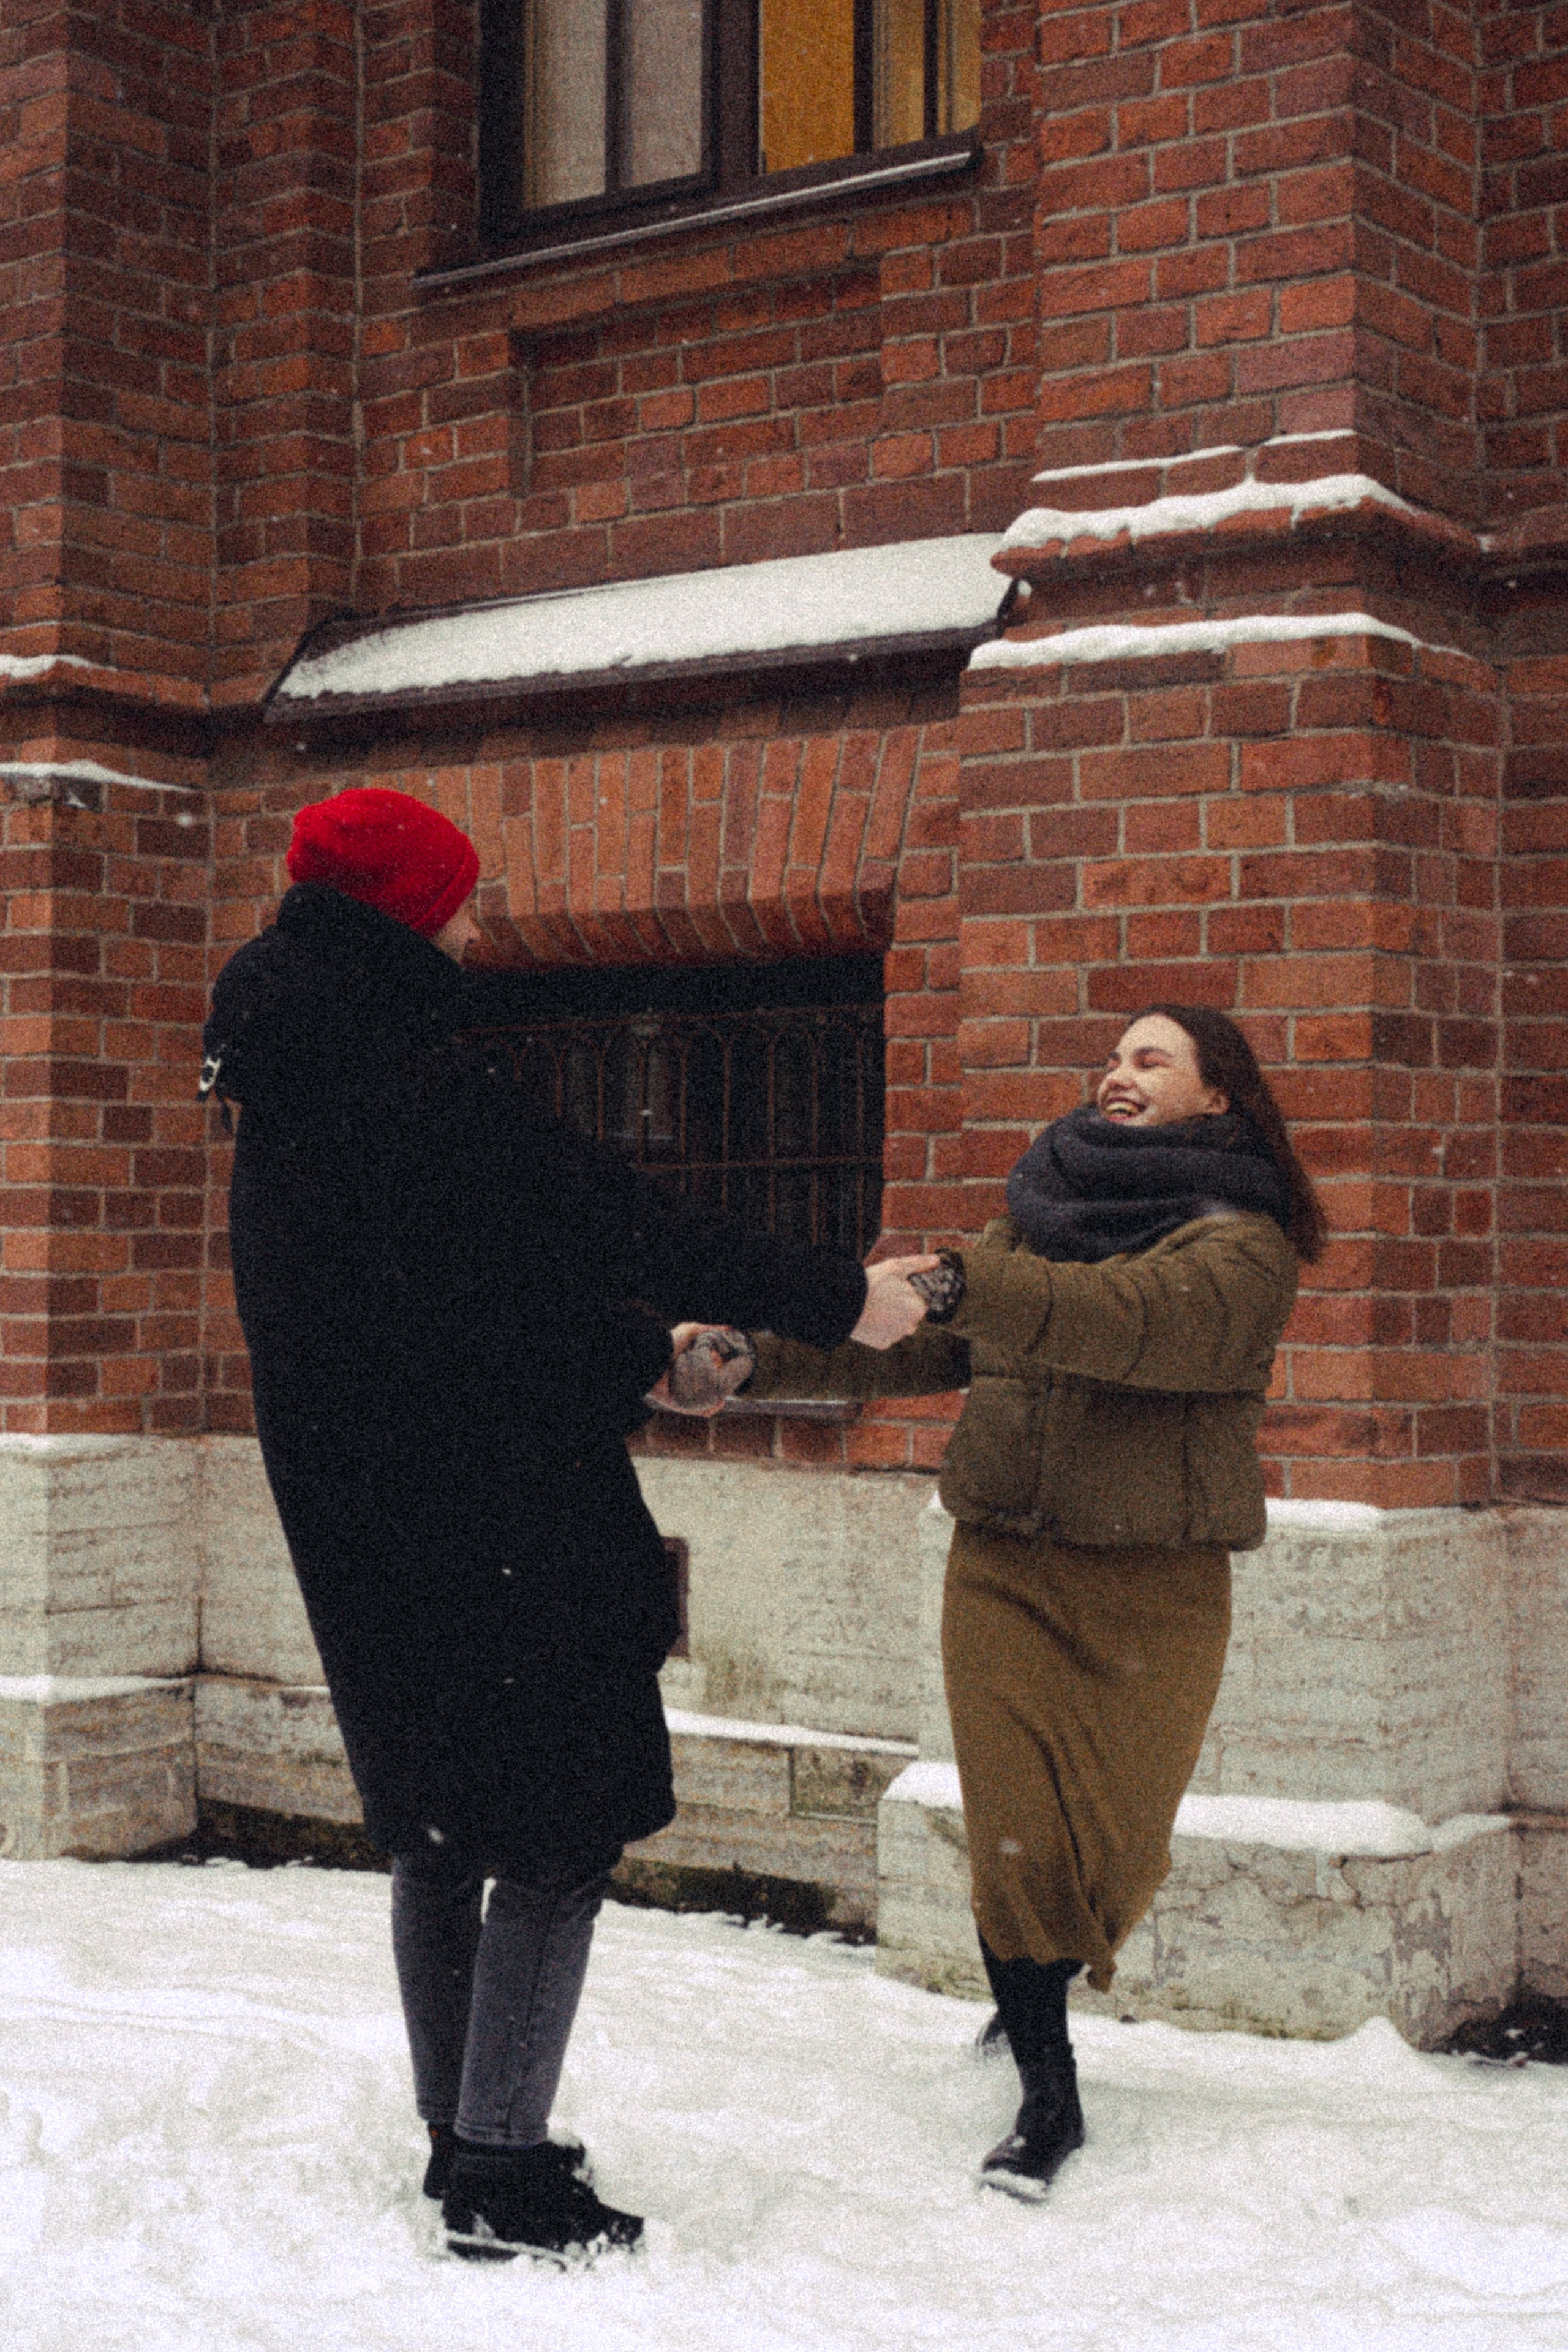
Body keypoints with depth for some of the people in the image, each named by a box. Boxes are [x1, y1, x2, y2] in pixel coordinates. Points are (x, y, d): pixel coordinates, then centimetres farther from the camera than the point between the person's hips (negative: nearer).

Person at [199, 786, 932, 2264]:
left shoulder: (285, 1100, 11)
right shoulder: (421, 1079, -19)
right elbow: (609, 1220, -18)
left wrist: (642, 1351, 24)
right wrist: (835, 1299, -9)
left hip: (362, 1516, 10)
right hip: (491, 1518, -9)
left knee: (442, 1823, 18)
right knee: (561, 1829, 0)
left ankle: (461, 2135, 29)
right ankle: (498, 2176, 4)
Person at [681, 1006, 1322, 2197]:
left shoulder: (1242, 1243, -5)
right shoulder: (1046, 1210, 13)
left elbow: (1139, 1321, -27)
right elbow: (918, 1345, 13)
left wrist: (959, 1283, -39)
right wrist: (758, 1354, 0)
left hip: (1150, 1585, -3)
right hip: (1003, 1564, 3)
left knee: (1111, 1844, 4)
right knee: (1016, 1834, -4)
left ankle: (1036, 2002, 34)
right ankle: (1048, 2098, 11)